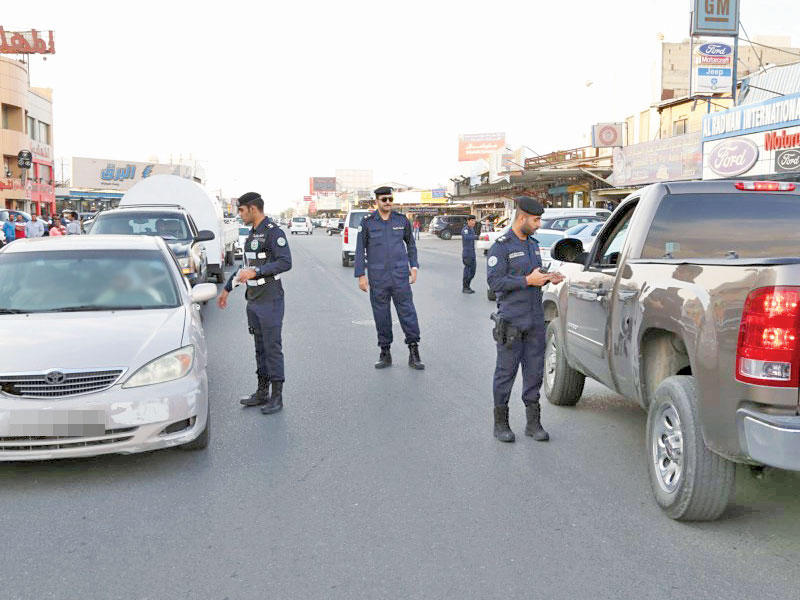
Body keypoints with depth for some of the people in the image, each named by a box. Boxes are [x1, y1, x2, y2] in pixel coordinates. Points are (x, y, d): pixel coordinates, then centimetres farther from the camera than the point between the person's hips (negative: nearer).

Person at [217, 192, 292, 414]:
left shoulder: (274, 232, -12)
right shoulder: (252, 233, 17)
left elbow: (285, 262, -22)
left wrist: (255, 272, -27)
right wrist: (227, 288, 29)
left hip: (270, 301, -9)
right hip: (253, 301, 9)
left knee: (272, 347, -5)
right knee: (260, 347, 13)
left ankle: (277, 396, 2)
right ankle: (262, 392, 21)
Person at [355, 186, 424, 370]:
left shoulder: (402, 220, 5)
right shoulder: (367, 222, 0)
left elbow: (411, 244, 17)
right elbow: (360, 250, 2)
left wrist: (414, 267, 9)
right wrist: (361, 275, -3)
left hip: (400, 276, 1)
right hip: (377, 278, 0)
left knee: (407, 312, -3)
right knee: (381, 316, 6)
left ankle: (414, 353, 3)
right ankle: (385, 353, 18)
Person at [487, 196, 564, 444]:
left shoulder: (533, 244, 16)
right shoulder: (501, 247, -8)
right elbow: (494, 281, -16)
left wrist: (548, 278, 5)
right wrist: (528, 280, -19)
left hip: (535, 320, 7)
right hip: (511, 320, -7)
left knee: (534, 371, 8)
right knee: (506, 372, 0)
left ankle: (533, 423, 16)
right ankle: (501, 423, 11)